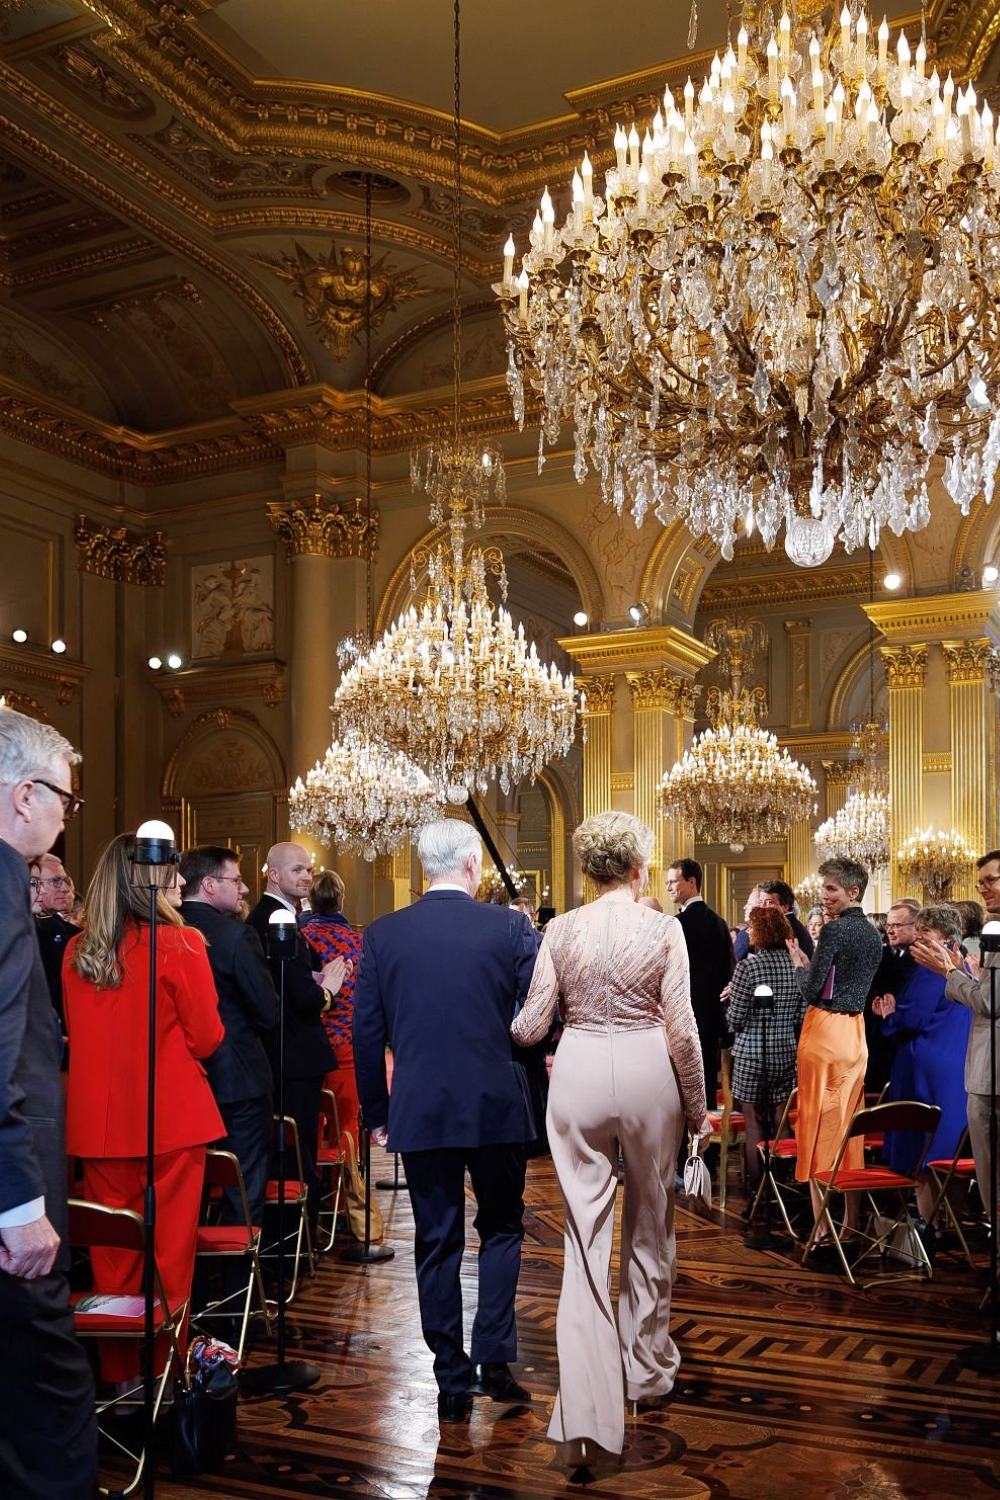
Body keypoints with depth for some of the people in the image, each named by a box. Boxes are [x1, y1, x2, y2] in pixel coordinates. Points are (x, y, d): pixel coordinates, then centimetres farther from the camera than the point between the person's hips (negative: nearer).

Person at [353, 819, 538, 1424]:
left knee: (437, 1243, 11)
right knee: (501, 1228, 18)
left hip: (420, 1111, 1)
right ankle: (494, 1358, 12)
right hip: (497, 1106, -1)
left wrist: (378, 1112, 11)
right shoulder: (510, 927, -8)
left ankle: (453, 1380, 16)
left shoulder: (382, 935, -1)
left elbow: (367, 1033, 2)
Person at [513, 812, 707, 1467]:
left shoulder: (562, 929, -2)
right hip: (648, 1074, -1)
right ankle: (649, 1368, 35)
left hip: (580, 1075, 1)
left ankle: (588, 1409, -1)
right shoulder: (663, 929, -7)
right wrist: (698, 1106, 6)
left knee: (586, 1235, 4)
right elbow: (681, 1029, -6)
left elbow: (531, 1027, -2)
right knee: (649, 1228, 18)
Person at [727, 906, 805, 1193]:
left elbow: (735, 1018, -12)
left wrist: (731, 998, 6)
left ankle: (756, 1186, 12)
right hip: (787, 1051, 4)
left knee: (754, 1123, 6)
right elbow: (803, 1016, 2)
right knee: (780, 1121, 13)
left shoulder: (747, 967, -14)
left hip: (751, 1053, -4)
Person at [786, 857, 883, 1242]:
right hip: (856, 1031, 8)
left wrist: (799, 963, 2)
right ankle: (851, 1222, 19)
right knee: (850, 1125, 13)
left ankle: (822, 1228, 2)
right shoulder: (873, 935, 11)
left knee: (820, 1124, -2)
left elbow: (812, 990, -15)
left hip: (826, 1030, -8)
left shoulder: (835, 929, -15)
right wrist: (809, 963, 18)